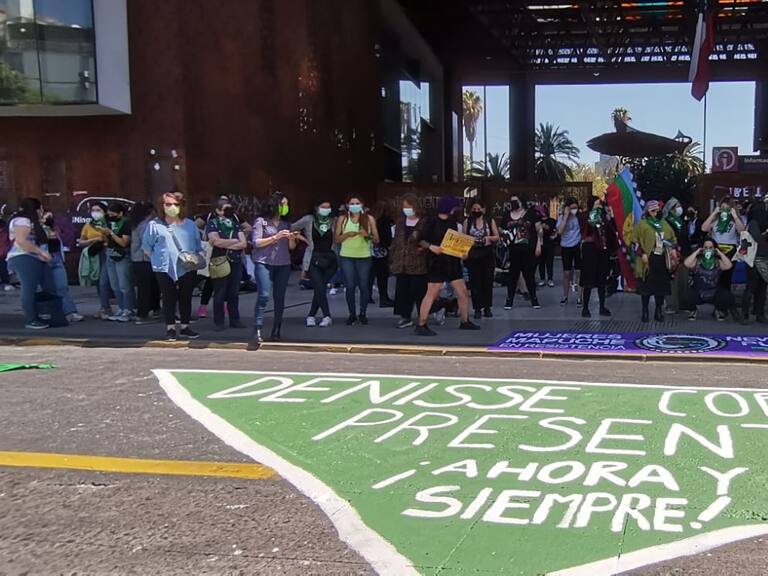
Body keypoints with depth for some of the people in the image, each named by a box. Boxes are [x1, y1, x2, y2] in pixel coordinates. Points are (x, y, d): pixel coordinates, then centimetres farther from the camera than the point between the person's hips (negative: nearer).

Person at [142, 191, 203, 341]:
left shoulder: (190, 225, 13)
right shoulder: (155, 225, 4)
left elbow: (198, 246, 18)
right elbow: (147, 247, 8)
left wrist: (199, 256, 1)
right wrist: (158, 258, 0)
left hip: (187, 268, 3)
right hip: (165, 268, -3)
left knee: (186, 298, 6)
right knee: (169, 298, -1)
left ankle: (185, 327, 16)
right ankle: (170, 328, 7)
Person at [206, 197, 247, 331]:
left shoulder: (236, 223, 12)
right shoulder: (212, 223, 0)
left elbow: (244, 244, 0)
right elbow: (216, 241, -17)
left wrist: (225, 244, -9)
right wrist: (235, 241, -4)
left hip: (235, 263, 4)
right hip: (219, 263, -4)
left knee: (234, 293, 8)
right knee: (219, 294, 0)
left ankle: (235, 320, 16)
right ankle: (218, 322, 6)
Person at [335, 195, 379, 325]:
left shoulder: (369, 219, 5)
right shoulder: (342, 219, 7)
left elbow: (376, 240, 5)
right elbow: (337, 240, 7)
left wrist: (367, 235, -14)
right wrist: (347, 234, -11)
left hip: (364, 257, 0)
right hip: (347, 257, 0)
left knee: (364, 286, -1)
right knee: (350, 286, -1)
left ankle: (363, 314, 10)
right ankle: (352, 315, 6)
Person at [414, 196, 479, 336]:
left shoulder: (452, 222, 11)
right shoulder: (432, 223, -9)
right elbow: (421, 240, -9)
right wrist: (431, 246, -25)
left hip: (453, 263, 7)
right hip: (437, 264, -7)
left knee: (463, 293, 11)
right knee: (432, 294, -8)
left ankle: (465, 322, 25)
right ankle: (421, 325, -4)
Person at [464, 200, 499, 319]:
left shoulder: (490, 221, 5)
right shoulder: (467, 222, 4)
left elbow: (497, 237, 6)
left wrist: (489, 238, -12)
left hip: (488, 254, 1)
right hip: (473, 255, 0)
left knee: (488, 281, 5)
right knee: (475, 282, -1)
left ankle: (487, 307, 15)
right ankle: (477, 308, 6)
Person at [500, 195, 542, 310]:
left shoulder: (531, 214, 2)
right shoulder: (507, 217, 9)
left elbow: (539, 230, 1)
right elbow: (501, 231, 18)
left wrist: (538, 245, -6)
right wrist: (504, 236, -4)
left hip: (529, 251, -2)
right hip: (514, 251, 2)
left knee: (530, 275, 4)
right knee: (513, 275, 3)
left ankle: (534, 299, 14)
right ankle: (509, 300, 9)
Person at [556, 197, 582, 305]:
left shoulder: (580, 216, -2)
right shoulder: (561, 217, -1)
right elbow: (559, 231, -15)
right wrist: (566, 216, -14)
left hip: (578, 246, -1)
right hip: (566, 247, 1)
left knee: (579, 271, 0)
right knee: (566, 272, 8)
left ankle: (580, 297, 6)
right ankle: (565, 297, 18)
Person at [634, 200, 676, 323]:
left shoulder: (664, 223, 15)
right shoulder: (642, 224, -2)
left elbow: (671, 238, 21)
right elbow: (636, 241, -7)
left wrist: (672, 249, 4)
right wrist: (642, 254, -16)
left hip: (662, 259, 5)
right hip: (649, 259, -5)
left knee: (661, 285, 5)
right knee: (647, 285, -2)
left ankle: (659, 312, 13)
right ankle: (645, 312, 6)